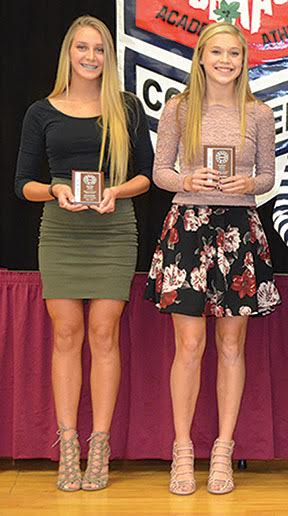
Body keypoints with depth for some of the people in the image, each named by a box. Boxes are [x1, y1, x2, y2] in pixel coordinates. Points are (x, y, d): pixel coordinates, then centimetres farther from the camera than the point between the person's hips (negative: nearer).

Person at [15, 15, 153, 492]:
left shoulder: (127, 107, 6)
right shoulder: (42, 112, 7)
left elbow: (147, 173, 7)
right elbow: (23, 181, 7)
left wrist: (117, 191, -12)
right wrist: (56, 191, -13)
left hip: (114, 230, -1)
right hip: (60, 232, 1)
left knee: (104, 334, 0)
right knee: (66, 335, 1)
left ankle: (99, 448, 7)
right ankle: (67, 448, 8)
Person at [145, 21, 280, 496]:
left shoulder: (258, 114, 6)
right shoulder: (178, 108, 4)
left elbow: (268, 175, 12)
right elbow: (160, 170, 6)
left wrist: (249, 184, -10)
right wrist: (186, 181, -14)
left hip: (239, 228, 1)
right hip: (188, 225, -1)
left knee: (232, 344, 6)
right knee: (189, 344, -2)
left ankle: (223, 451, 17)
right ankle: (182, 451, 12)